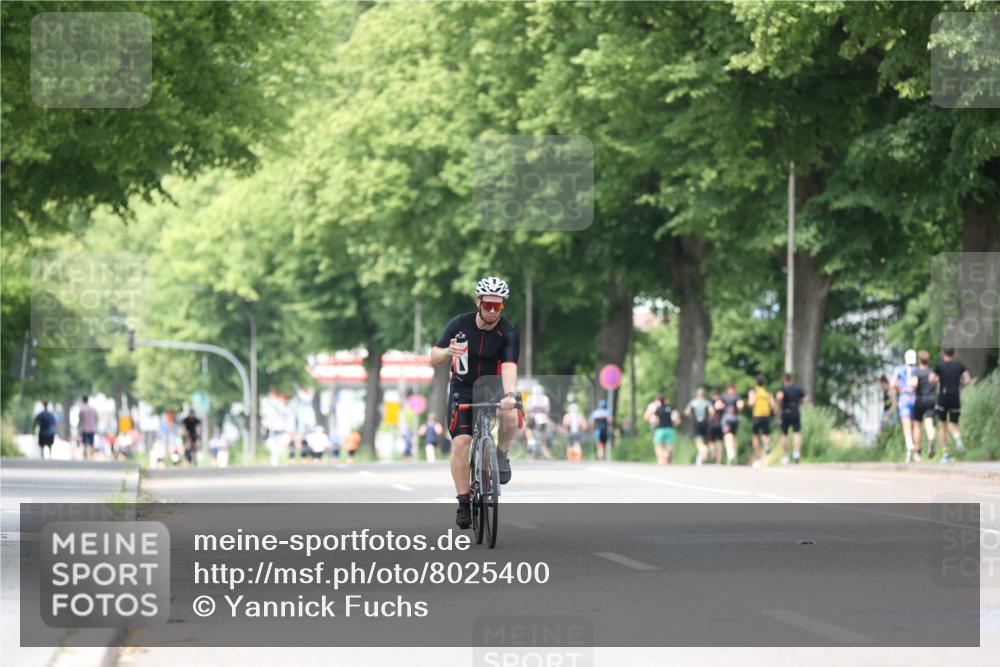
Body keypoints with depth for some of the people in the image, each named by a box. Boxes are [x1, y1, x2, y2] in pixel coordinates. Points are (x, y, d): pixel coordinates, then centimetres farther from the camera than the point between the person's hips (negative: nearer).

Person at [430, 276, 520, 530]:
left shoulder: (508, 332, -18)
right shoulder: (460, 324, -14)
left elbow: (509, 366, -32)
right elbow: (433, 358, -14)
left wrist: (510, 394, -50)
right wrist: (448, 352, -37)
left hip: (492, 386, -1)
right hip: (462, 388, 1)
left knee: (511, 417, -32)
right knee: (461, 442, -17)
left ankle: (501, 454, -1)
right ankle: (464, 502, -6)